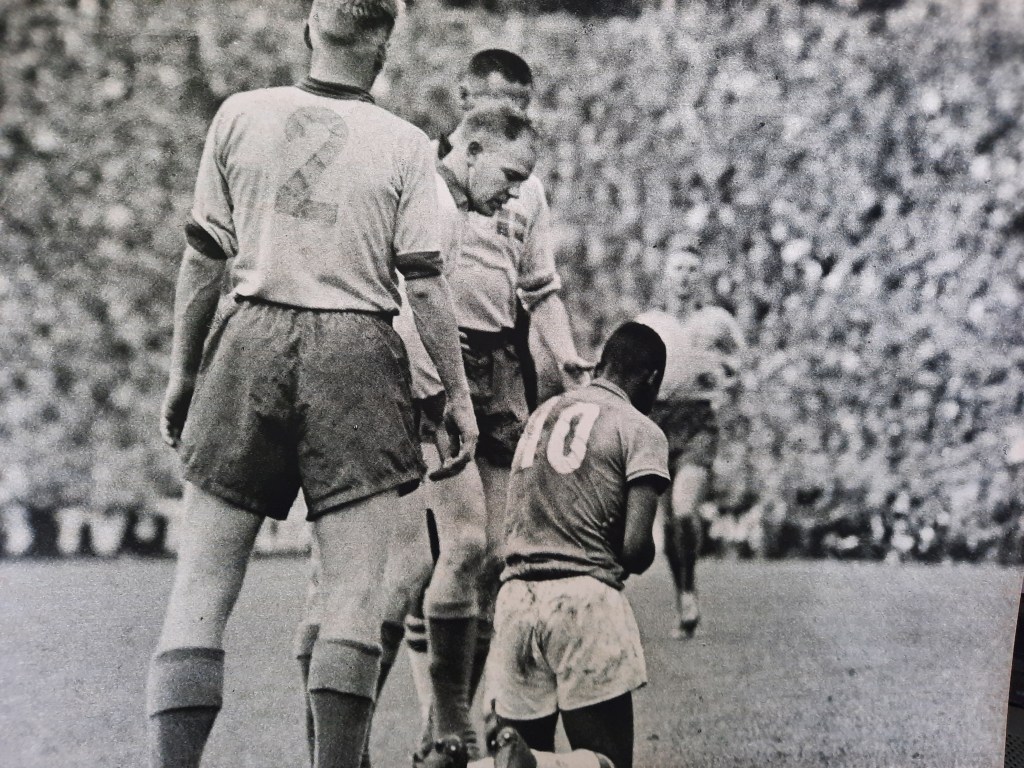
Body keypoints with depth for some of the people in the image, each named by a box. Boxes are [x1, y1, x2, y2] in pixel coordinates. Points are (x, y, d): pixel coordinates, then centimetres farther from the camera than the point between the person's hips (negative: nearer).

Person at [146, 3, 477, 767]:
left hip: (251, 340, 1)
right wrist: (458, 393, 5)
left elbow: (204, 259, 5)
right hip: (356, 358, -1)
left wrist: (183, 370, 12)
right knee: (354, 591, 3)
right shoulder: (404, 146, 1)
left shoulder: (241, 116, 5)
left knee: (202, 586, 3)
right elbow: (424, 281, -2)